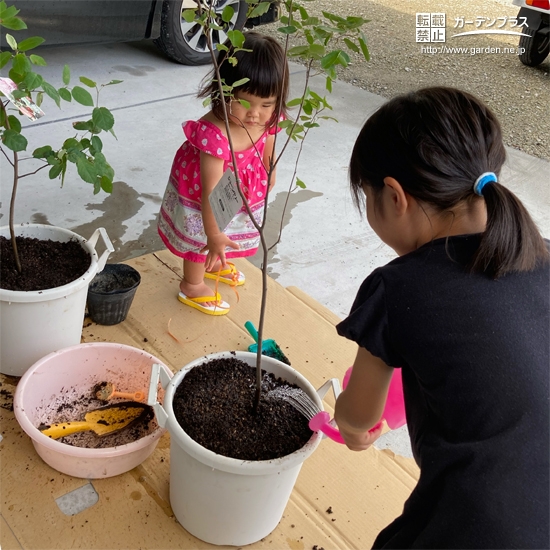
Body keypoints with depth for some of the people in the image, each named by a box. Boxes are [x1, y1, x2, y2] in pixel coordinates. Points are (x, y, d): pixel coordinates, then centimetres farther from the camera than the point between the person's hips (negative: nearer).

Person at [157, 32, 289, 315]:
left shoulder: (267, 119, -24)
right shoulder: (213, 134, -44)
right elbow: (210, 191, -37)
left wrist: (269, 173, 19)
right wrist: (213, 235, -31)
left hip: (243, 193, 7)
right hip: (203, 201, -6)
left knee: (234, 233, 31)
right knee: (199, 240, 18)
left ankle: (214, 263, 61)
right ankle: (192, 286, 44)